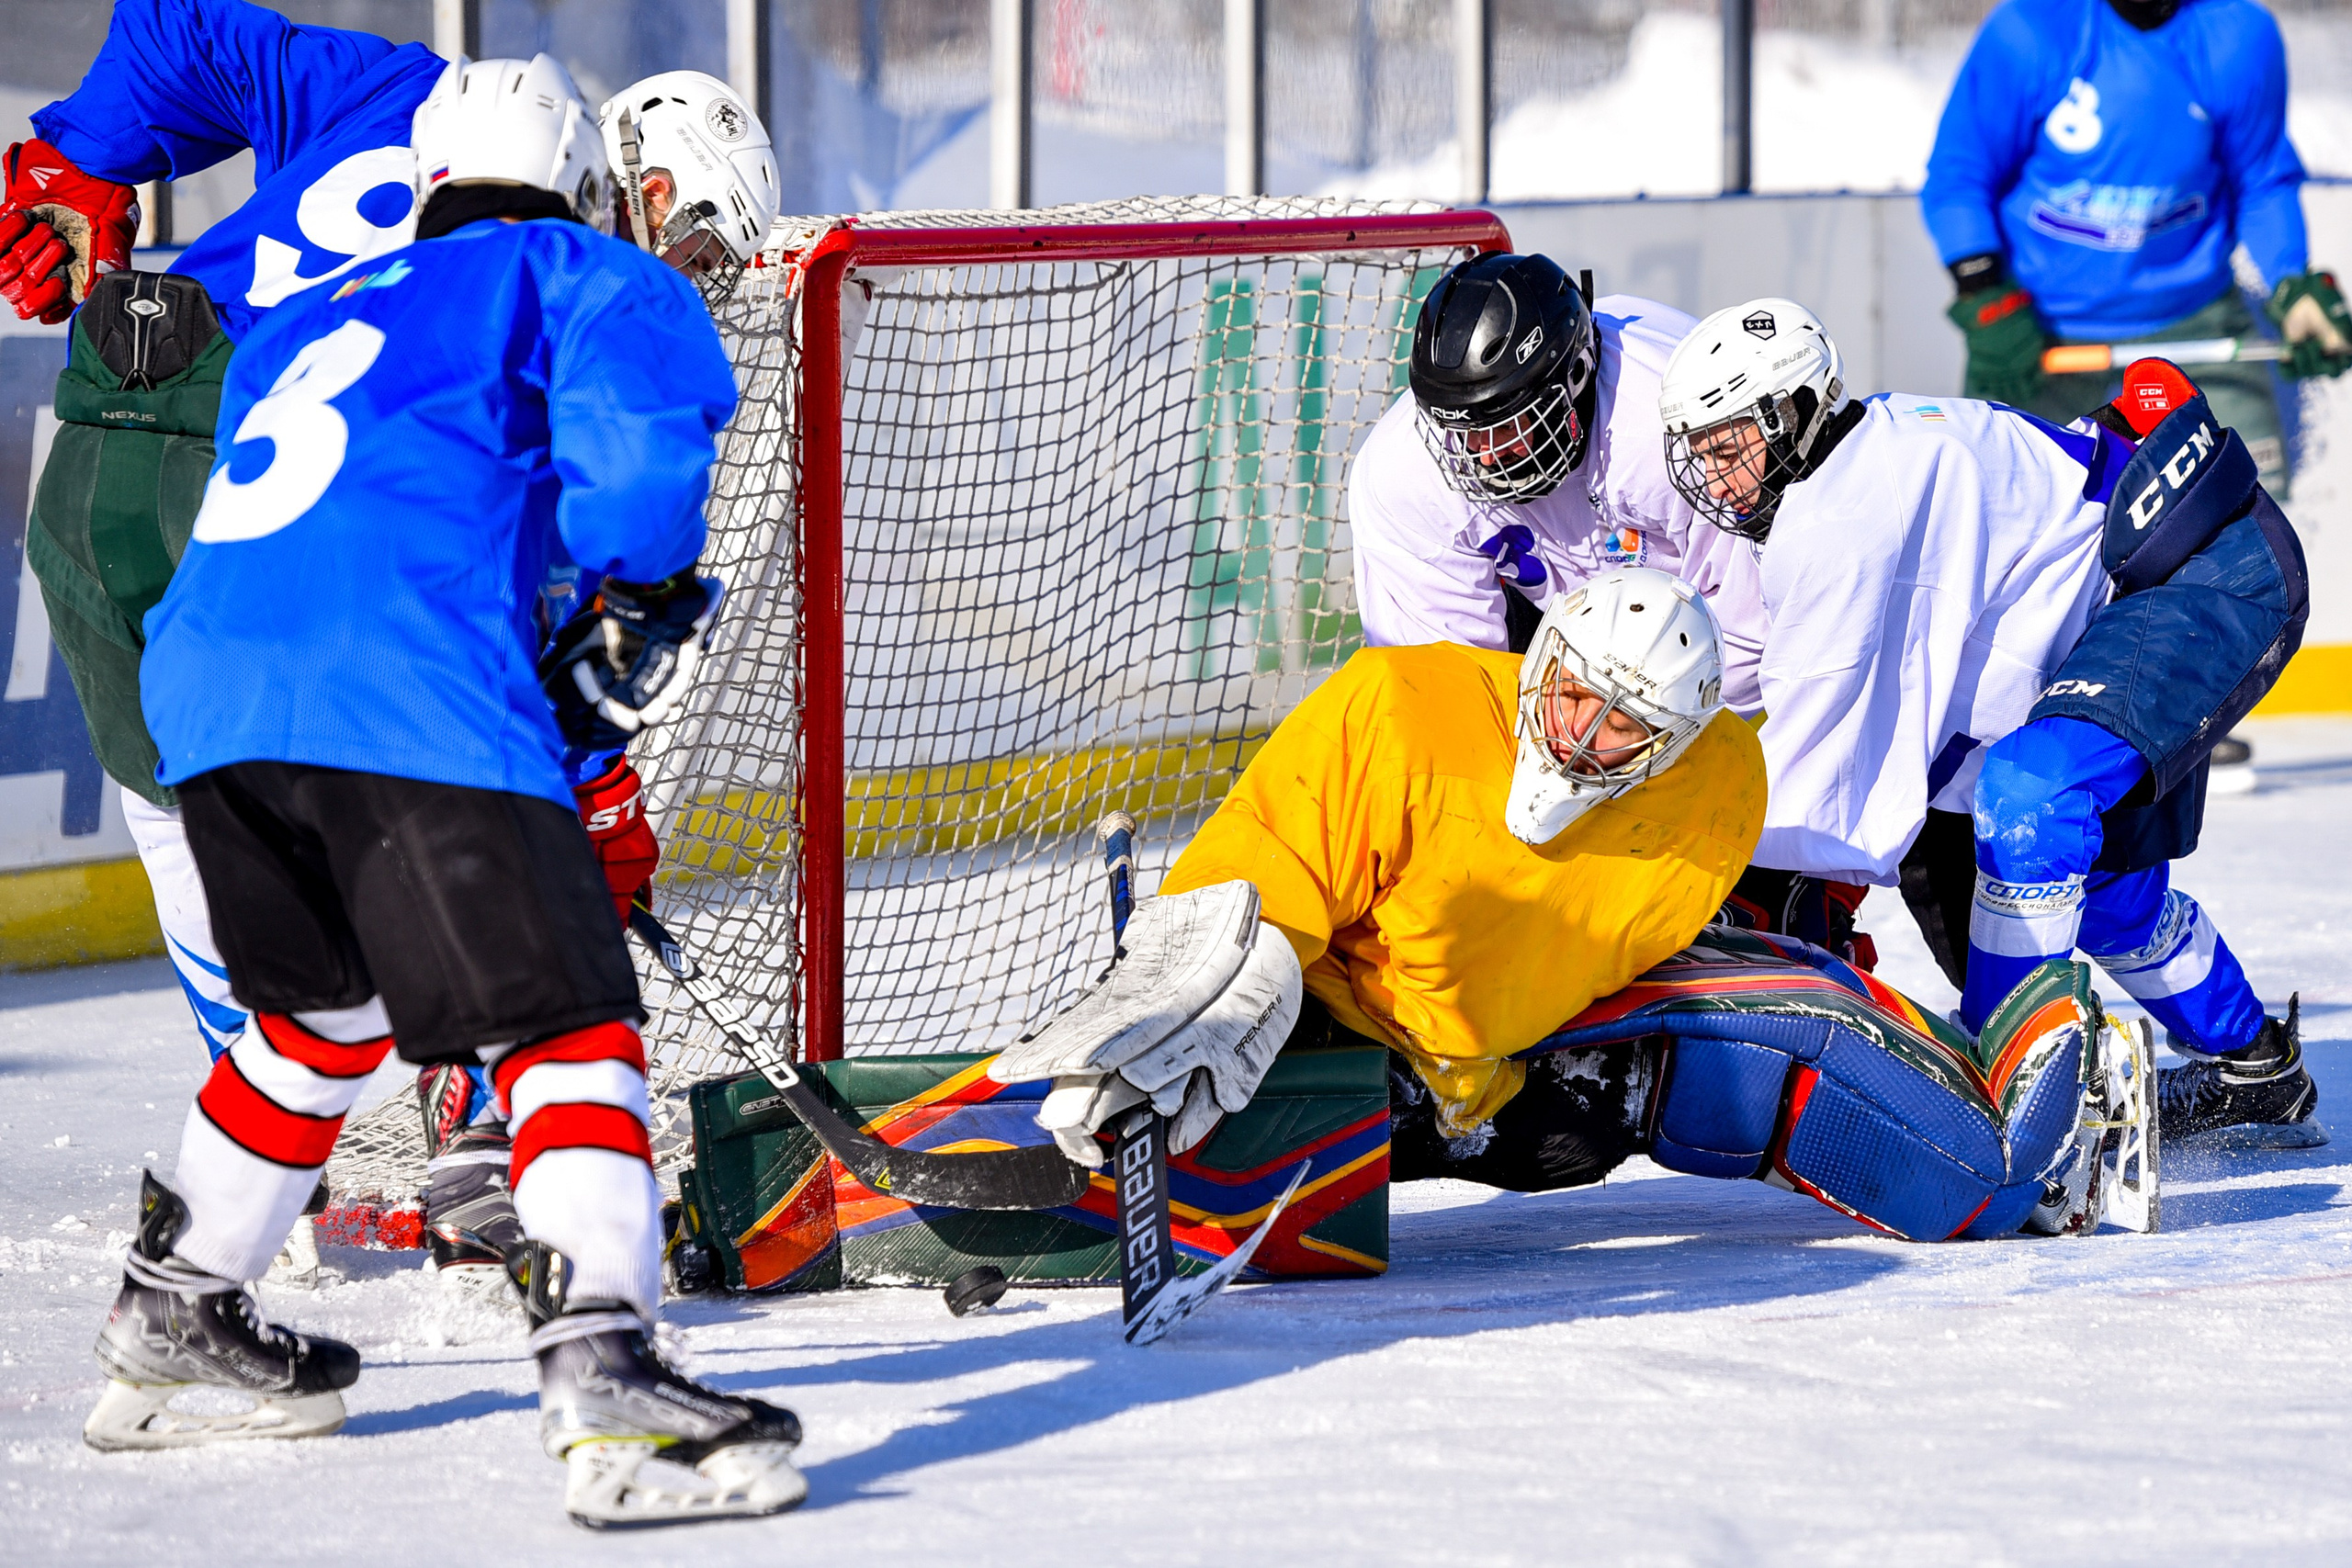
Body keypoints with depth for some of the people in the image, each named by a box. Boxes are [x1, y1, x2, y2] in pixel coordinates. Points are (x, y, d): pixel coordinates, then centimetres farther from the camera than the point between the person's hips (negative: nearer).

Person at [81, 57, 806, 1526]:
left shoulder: (305, 327, 36)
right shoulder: (586, 279, 16)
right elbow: (633, 442, -5)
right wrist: (644, 602, 13)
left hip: (206, 687, 7)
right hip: (412, 696, -7)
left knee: (325, 1007, 30)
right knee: (568, 1021, -8)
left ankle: (171, 1325, 39)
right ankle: (602, 1379, -26)